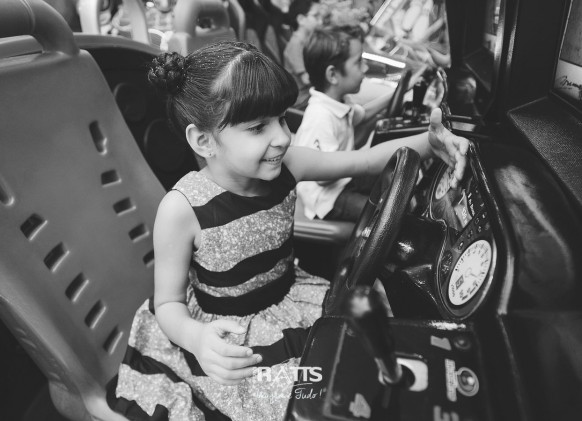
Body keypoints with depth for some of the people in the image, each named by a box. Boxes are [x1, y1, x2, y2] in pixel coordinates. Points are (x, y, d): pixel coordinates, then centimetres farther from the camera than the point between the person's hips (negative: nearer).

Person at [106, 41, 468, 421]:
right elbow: (169, 304, -17)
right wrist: (198, 339, -38)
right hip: (228, 333, -5)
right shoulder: (182, 209, -28)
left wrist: (428, 142, -16)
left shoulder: (283, 165, -16)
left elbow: (361, 161, -3)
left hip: (289, 296, 5)